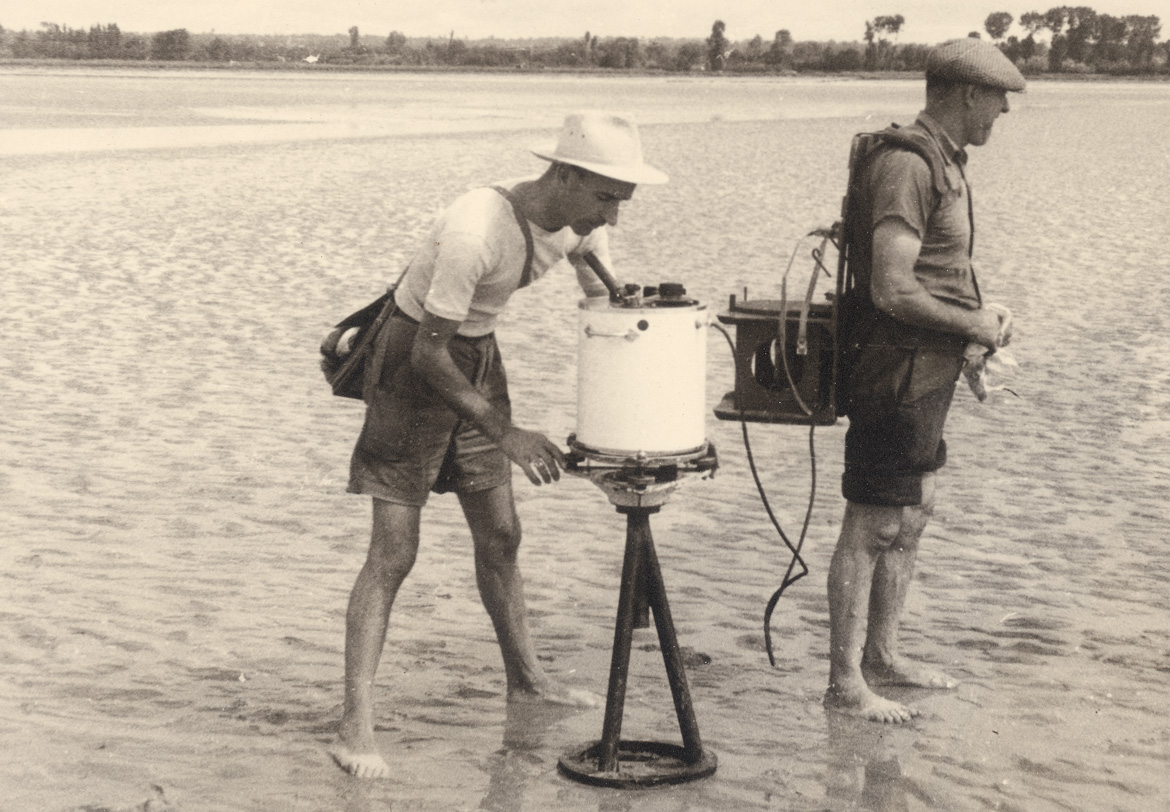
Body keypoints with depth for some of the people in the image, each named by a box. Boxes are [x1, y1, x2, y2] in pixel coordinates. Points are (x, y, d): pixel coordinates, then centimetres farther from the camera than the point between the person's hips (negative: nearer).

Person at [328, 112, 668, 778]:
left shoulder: (582, 221, -9)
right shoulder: (476, 233, -32)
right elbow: (429, 354, -27)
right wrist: (505, 434, -25)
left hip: (480, 360, 7)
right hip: (414, 366, -7)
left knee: (501, 536, 16)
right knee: (394, 553, -10)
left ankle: (525, 678, 34)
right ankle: (357, 727, -8)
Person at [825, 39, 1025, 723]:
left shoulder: (942, 161, 14)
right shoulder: (905, 165, -20)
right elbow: (892, 291, -25)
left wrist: (980, 315, 10)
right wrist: (975, 326, -14)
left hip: (930, 369, 11)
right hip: (901, 368, -11)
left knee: (912, 516, 18)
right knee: (872, 526, -4)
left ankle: (883, 656, 30)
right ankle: (845, 683, 5)